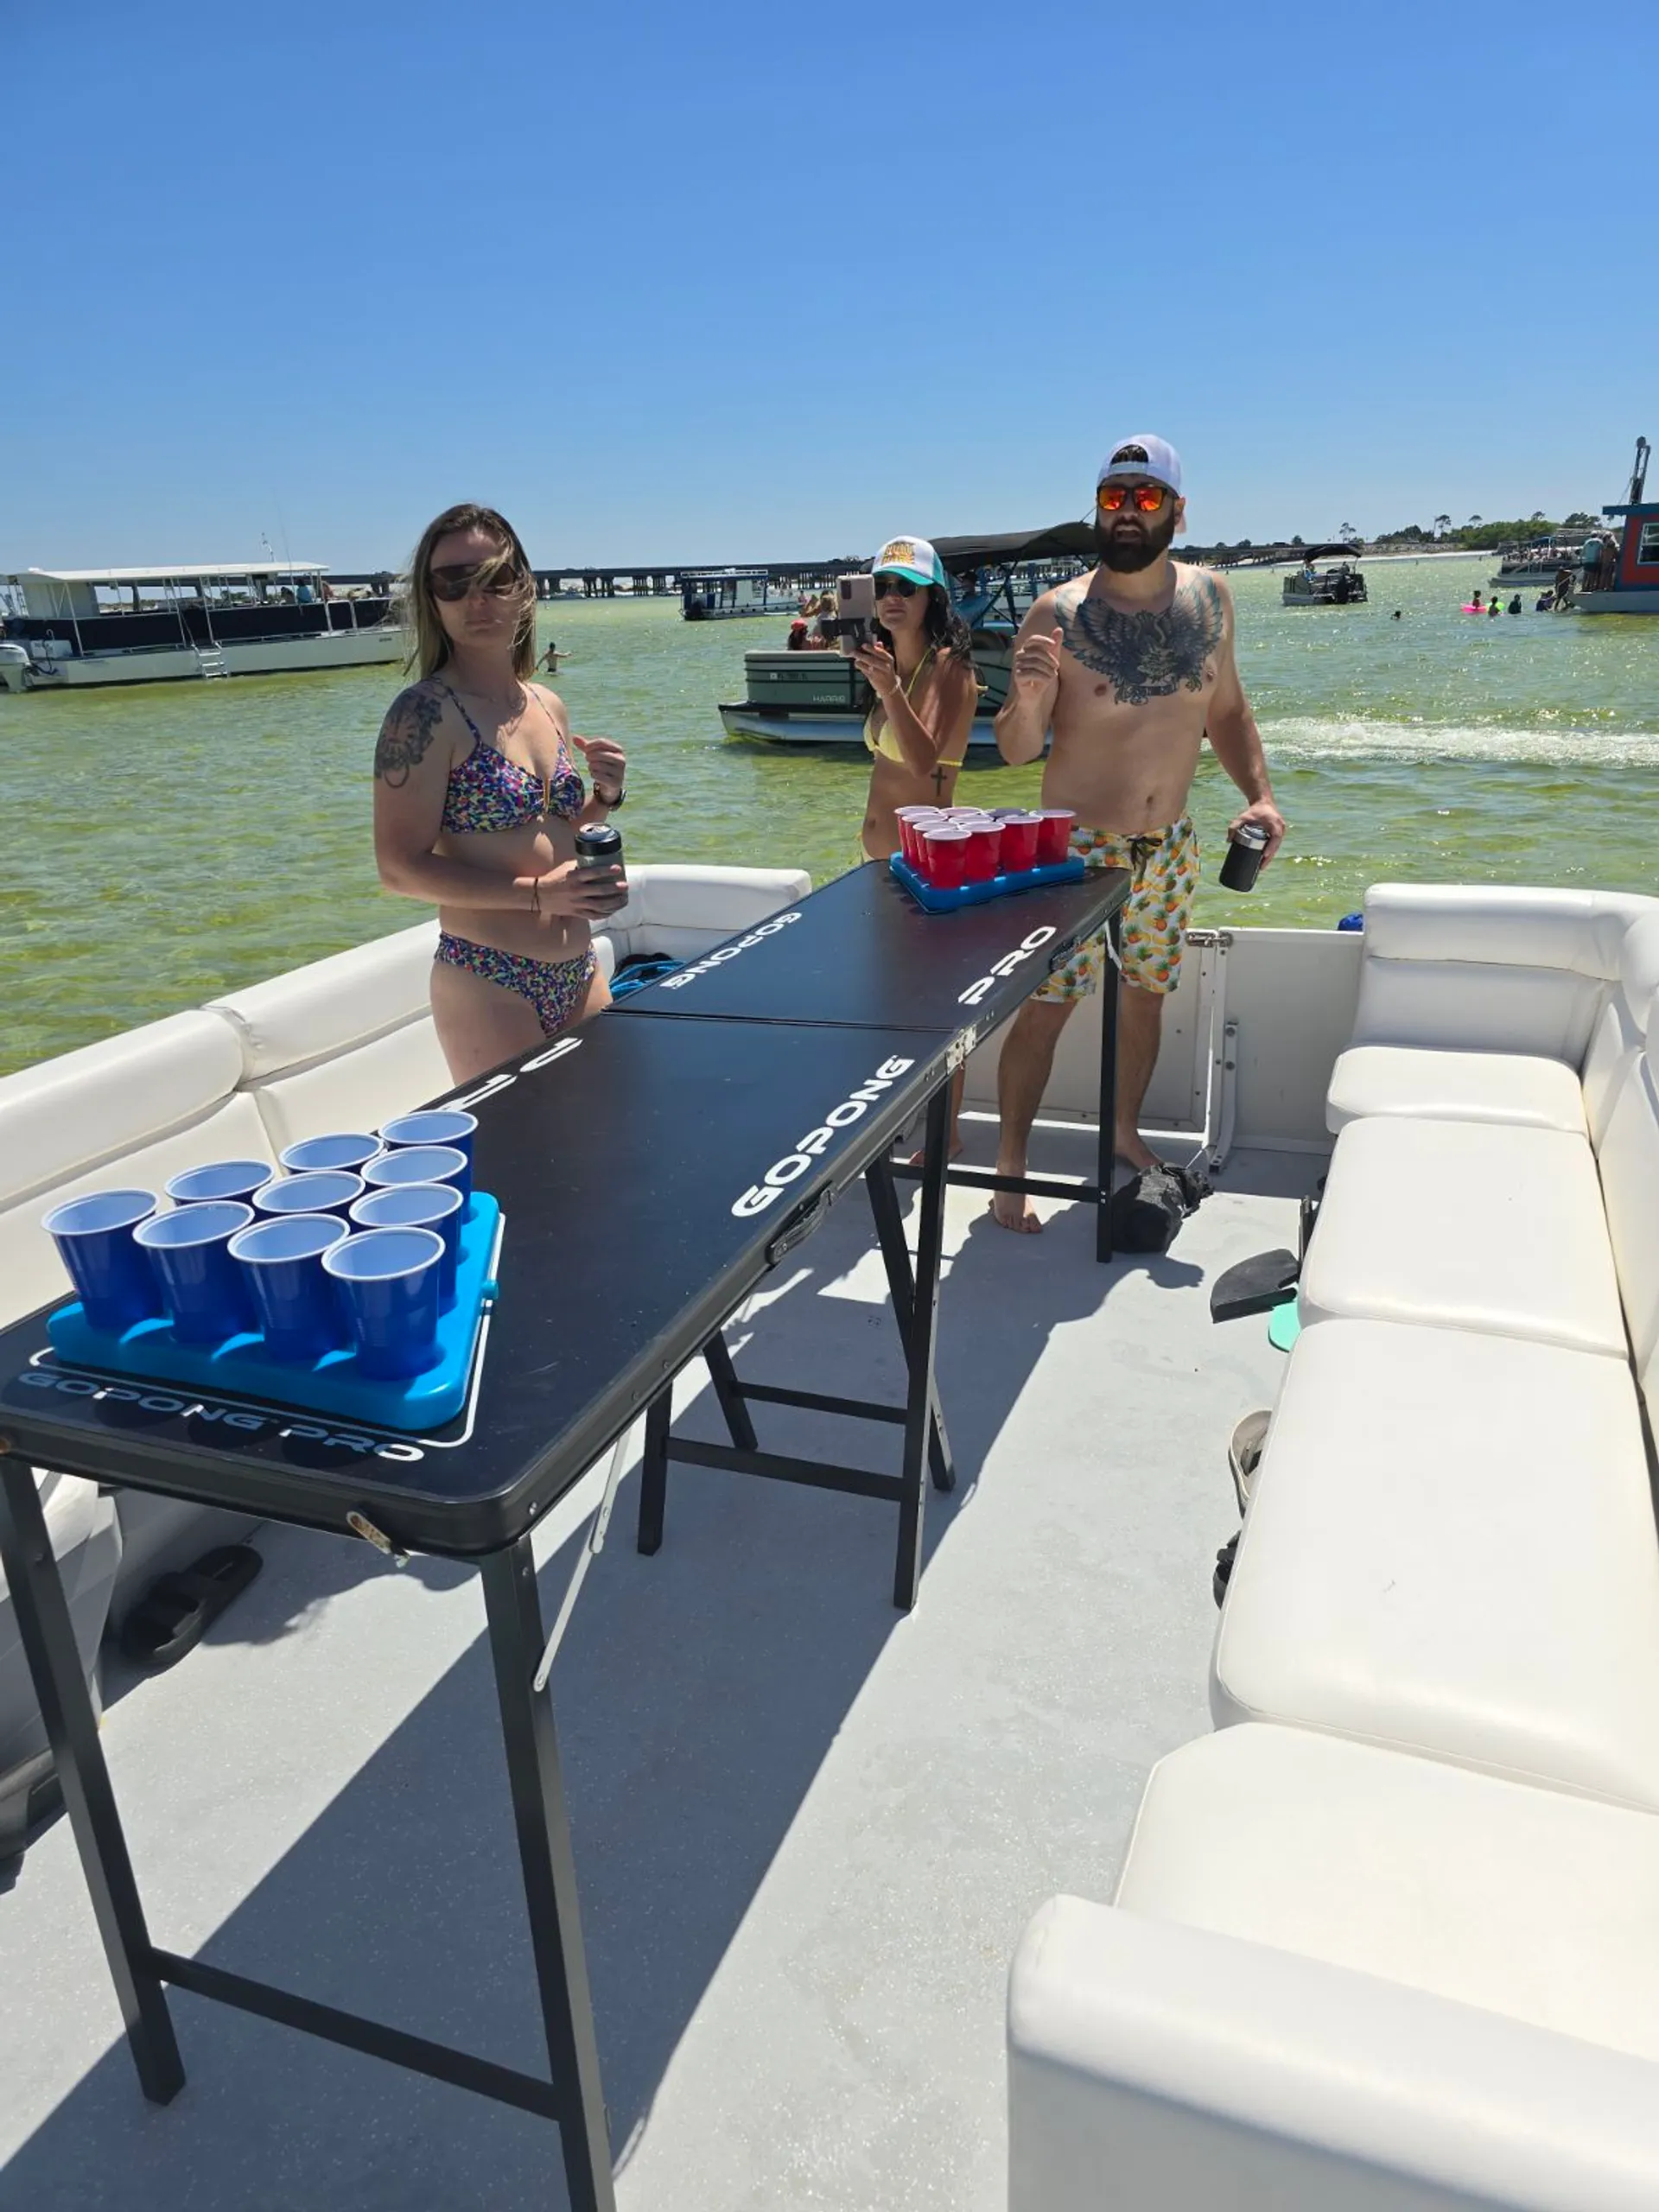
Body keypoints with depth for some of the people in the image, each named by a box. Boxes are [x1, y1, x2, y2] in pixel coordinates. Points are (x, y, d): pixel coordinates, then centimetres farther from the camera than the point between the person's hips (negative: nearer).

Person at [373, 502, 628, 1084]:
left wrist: (606, 796, 2)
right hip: (488, 985, -7)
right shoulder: (425, 713, -11)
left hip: (579, 971, 7)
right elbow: (401, 868, -15)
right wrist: (538, 894, -21)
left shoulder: (549, 707, 10)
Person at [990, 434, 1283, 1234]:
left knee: (1146, 994, 16)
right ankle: (1010, 1167, 10)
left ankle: (1124, 1134, 36)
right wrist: (1028, 698, -32)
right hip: (1078, 847, -5)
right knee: (1046, 1005, -4)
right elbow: (1015, 751, -11)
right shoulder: (1058, 615, -13)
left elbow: (1226, 711, 13)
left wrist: (1259, 794, 0)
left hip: (1169, 846, 5)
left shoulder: (1209, 598, 1)